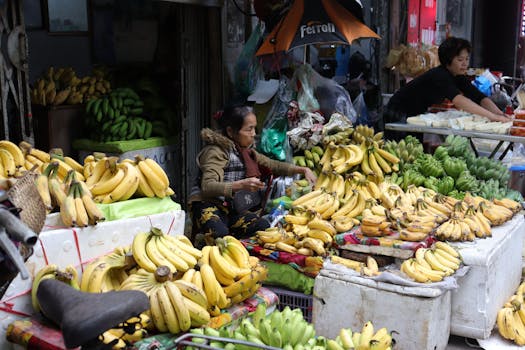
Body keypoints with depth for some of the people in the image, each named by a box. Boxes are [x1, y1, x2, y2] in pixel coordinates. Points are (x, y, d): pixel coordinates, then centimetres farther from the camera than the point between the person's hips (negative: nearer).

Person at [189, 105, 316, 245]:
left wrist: (303, 170, 12)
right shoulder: (216, 151, -12)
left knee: (264, 227, -17)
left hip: (231, 207, 8)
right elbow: (207, 186, -26)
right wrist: (241, 185, -39)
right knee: (220, 234, -39)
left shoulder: (247, 152, 15)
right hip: (207, 205, -8)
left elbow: (274, 165, 25)